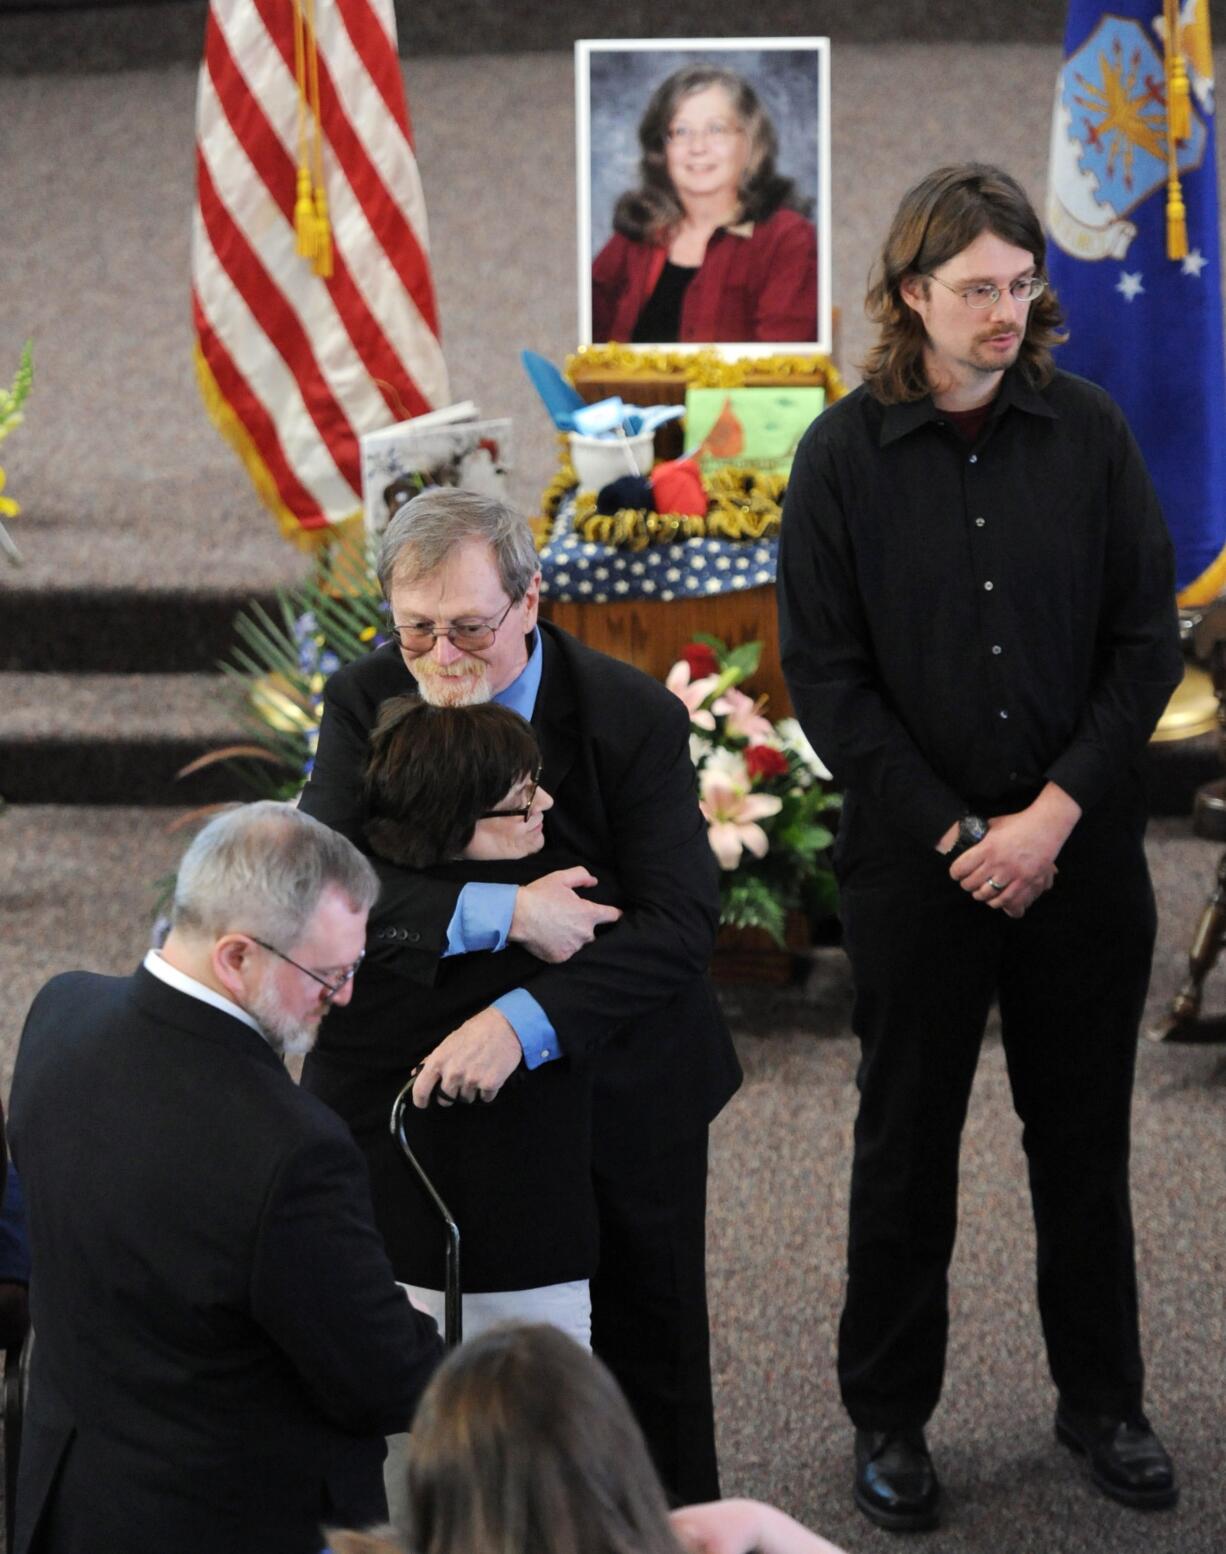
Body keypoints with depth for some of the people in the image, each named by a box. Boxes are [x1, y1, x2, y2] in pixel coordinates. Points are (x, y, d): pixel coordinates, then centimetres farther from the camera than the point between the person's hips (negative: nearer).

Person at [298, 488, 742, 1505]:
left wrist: (523, 1022, -42)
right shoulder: (368, 703, -13)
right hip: (456, 1082, 2)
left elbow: (680, 922, -28)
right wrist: (498, 913, -37)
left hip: (623, 1085, -1)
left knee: (648, 1341, 14)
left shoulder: (636, 718, -20)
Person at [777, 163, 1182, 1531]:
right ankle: (888, 1417, 23)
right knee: (907, 1145, 9)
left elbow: (1149, 641, 0)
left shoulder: (1088, 432, -2)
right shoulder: (844, 455, -6)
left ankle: (1101, 1397, 28)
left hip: (1081, 846, 2)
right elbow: (823, 677, -5)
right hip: (914, 856, -1)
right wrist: (958, 835, -10)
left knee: (1085, 1136, 12)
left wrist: (1053, 815, -10)